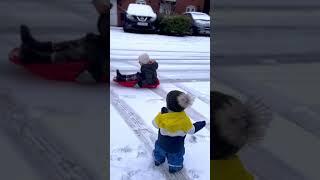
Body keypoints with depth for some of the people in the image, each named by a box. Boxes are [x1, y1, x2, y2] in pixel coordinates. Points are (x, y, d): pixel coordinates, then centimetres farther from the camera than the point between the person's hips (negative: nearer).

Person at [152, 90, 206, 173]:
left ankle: (158, 160, 59)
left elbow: (155, 124, -11)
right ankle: (174, 167, 51)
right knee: (175, 157, 28)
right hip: (176, 146, -2)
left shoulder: (161, 116, -32)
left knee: (160, 151, 33)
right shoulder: (184, 120, -33)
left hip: (162, 143, 2)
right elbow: (191, 130, -15)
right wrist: (200, 125, 4)